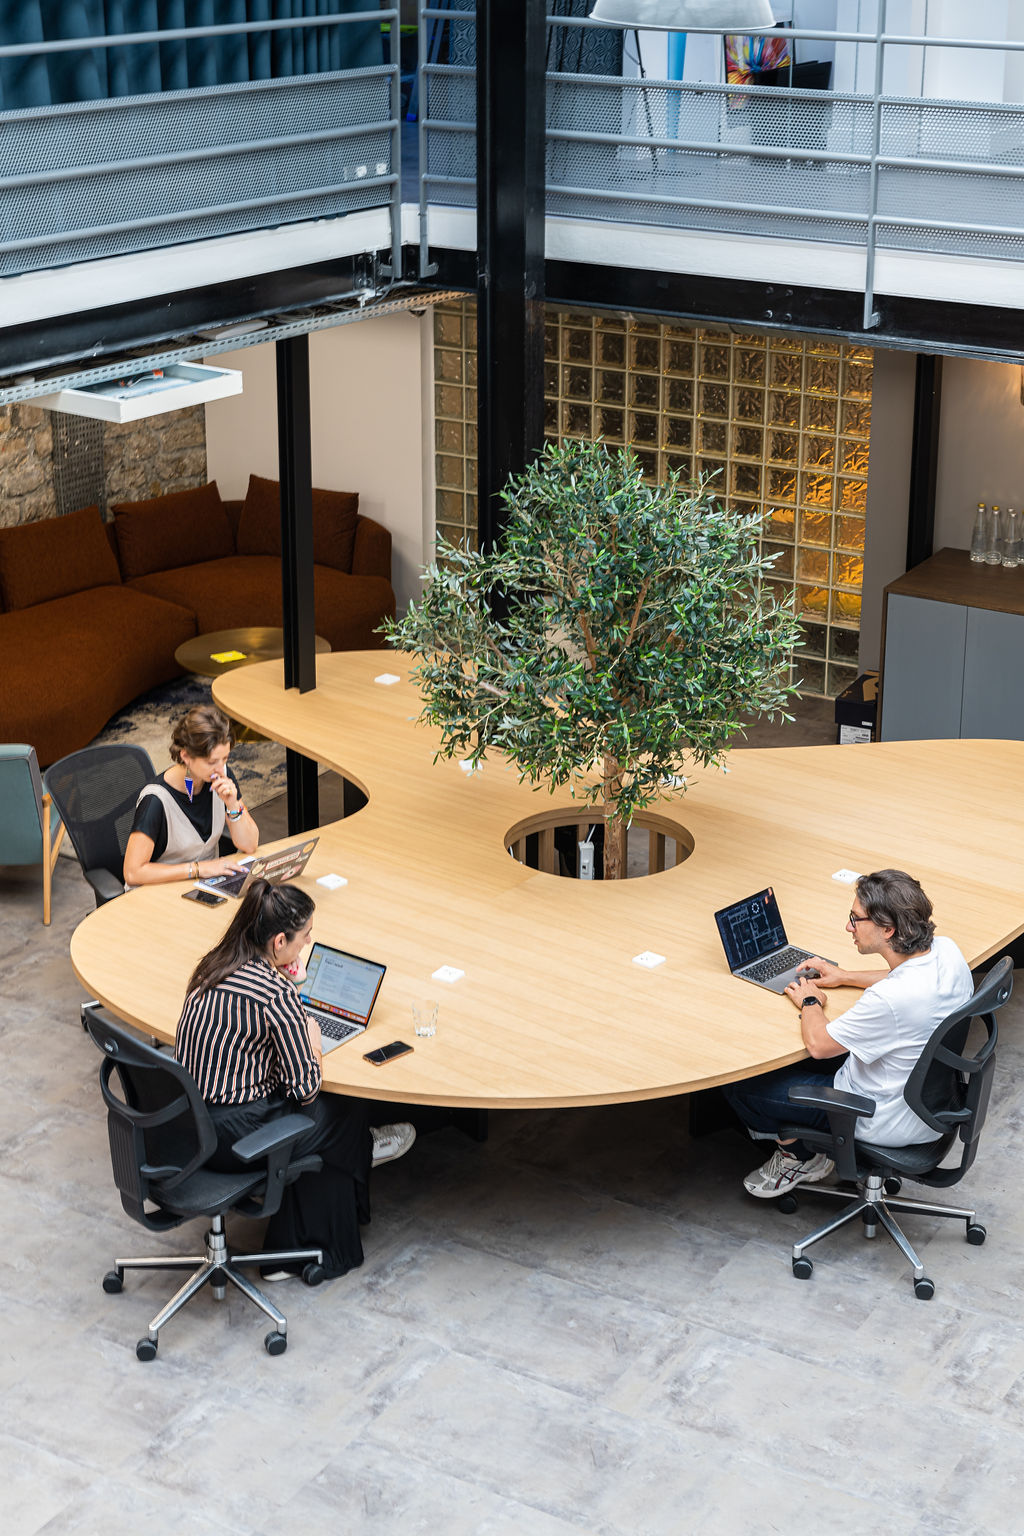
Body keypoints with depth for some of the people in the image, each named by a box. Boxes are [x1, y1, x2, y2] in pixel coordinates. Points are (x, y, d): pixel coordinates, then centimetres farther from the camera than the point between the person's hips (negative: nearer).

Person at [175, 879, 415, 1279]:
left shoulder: (215, 965, 1)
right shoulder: (278, 995, -24)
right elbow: (305, 1088, -16)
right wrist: (311, 1041, 2)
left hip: (189, 1122, 7)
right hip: (230, 1137, -7)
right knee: (349, 1110, 17)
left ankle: (288, 1254, 31)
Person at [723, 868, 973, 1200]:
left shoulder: (889, 1000, -38)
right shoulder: (946, 951, -13)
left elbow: (818, 1044, -21)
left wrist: (810, 1002, -2)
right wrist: (845, 977, 15)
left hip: (885, 1120, -9)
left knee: (738, 1085, 2)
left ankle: (800, 1159, 22)